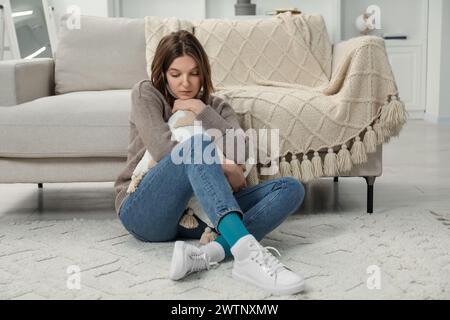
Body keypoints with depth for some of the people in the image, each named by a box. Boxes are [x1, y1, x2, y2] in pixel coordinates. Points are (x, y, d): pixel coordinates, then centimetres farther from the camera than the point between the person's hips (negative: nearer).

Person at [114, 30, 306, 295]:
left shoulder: (216, 105, 16)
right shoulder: (146, 93, 6)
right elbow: (164, 149, -13)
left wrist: (202, 111, -7)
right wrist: (224, 168, -14)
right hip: (144, 212, -4)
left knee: (291, 188, -13)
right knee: (196, 145, -33)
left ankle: (208, 253, -41)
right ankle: (247, 251, -55)